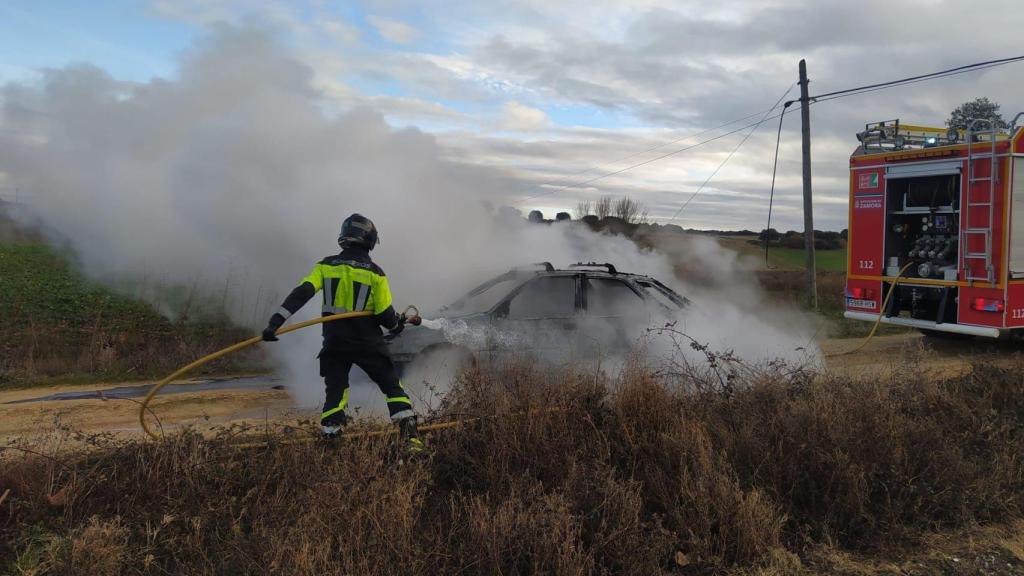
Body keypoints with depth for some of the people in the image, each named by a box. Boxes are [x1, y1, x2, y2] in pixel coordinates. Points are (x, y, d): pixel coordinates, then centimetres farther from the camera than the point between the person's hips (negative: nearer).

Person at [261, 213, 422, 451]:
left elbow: (301, 293, -12)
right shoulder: (374, 272, -7)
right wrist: (397, 324, 14)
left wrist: (276, 321, -16)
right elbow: (386, 316, -7)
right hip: (368, 343, -2)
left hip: (334, 343, 3)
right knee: (393, 387, 9)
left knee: (335, 392, 15)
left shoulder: (326, 266, 1)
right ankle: (409, 436, -3)